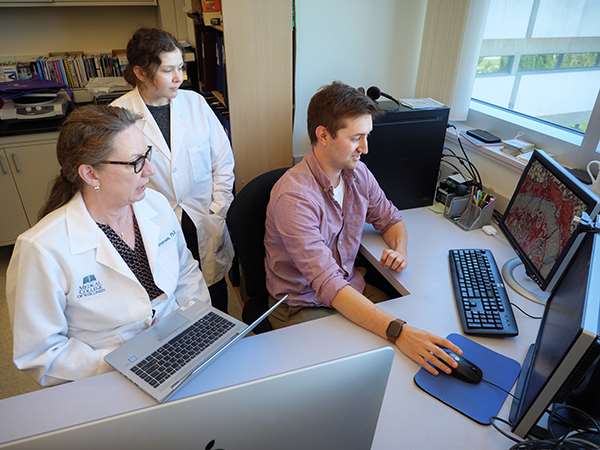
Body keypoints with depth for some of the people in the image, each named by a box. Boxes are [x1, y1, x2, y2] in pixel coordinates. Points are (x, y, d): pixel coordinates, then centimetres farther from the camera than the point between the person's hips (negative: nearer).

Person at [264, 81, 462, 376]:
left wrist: (399, 250, -10)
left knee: (414, 323, -10)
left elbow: (390, 219, 13)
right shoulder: (294, 197, -28)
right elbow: (328, 285, -34)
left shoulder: (358, 174, -3)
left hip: (350, 290, 7)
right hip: (302, 307, -6)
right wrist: (397, 331, -42)